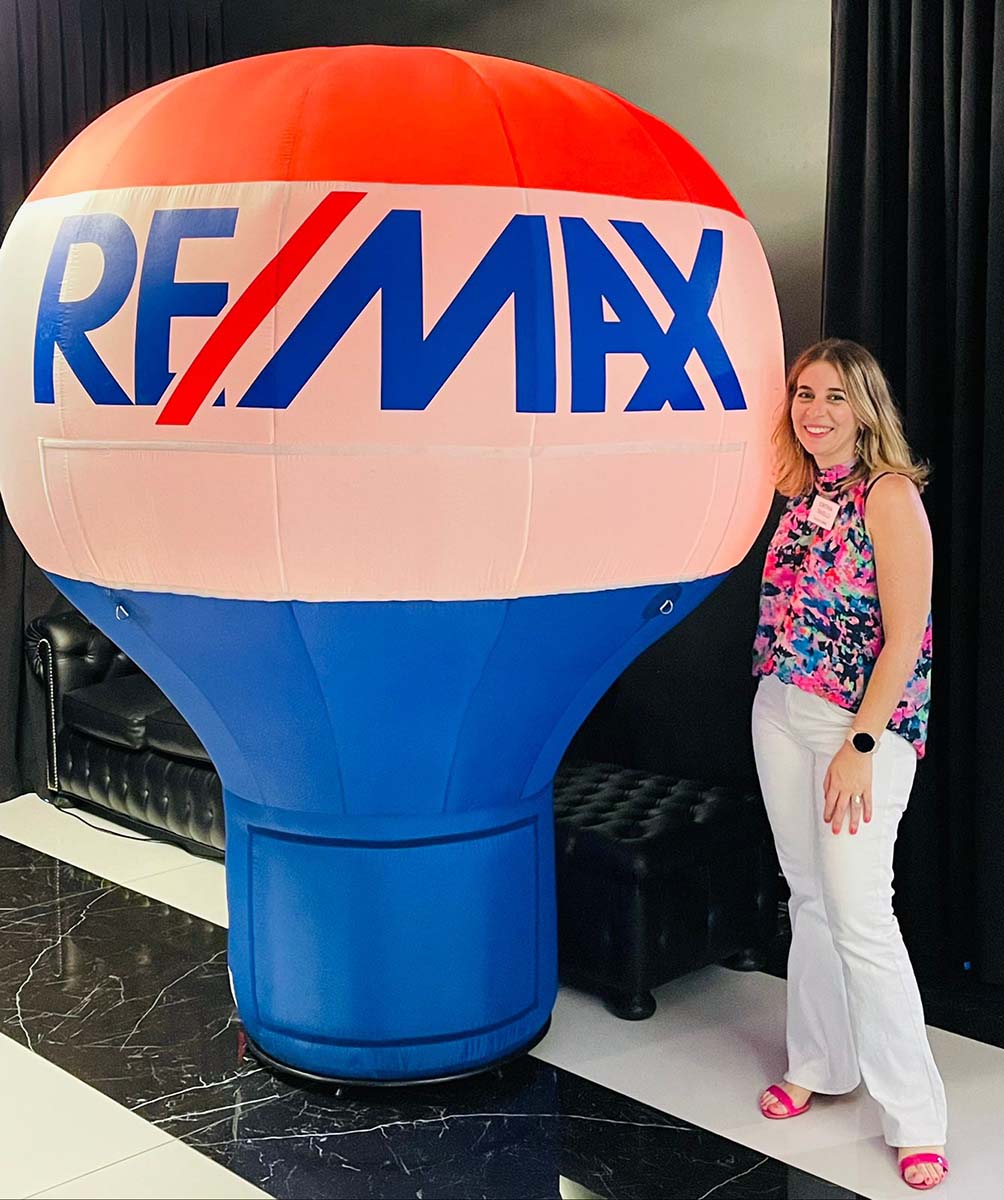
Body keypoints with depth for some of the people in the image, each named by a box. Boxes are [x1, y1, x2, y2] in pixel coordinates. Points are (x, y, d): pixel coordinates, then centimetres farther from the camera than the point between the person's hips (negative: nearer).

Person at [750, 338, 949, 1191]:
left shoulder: (890, 494, -11)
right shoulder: (800, 496, 10)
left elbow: (906, 636, -15)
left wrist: (861, 746, -17)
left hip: (866, 722, -6)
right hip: (781, 714, 7)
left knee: (860, 913, -8)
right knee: (811, 899, 13)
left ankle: (915, 1116, 5)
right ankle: (820, 1065, 28)